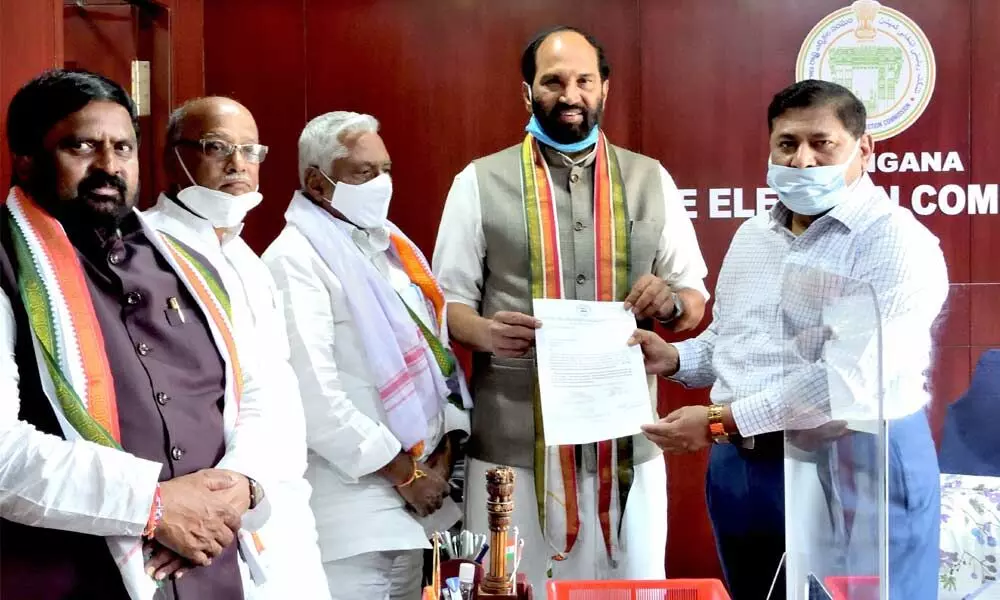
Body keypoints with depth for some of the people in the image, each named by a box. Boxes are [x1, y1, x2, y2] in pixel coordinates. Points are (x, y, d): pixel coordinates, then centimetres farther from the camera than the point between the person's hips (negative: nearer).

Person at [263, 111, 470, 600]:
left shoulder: (391, 245, 14)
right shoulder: (296, 259, -12)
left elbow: (435, 346, 14)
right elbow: (314, 396, -20)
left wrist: (446, 445, 0)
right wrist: (404, 472, -13)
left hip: (419, 485, 8)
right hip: (351, 502, -7)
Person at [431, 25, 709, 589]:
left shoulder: (651, 179, 9)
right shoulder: (480, 181, 3)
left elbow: (695, 298, 11)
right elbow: (448, 299, 3)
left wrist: (670, 301, -12)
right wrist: (485, 331, -19)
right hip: (514, 446, -1)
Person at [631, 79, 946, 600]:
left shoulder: (897, 243, -13)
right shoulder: (751, 235, 11)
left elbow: (851, 377, -23)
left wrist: (722, 420, -22)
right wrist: (674, 358, 0)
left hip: (857, 468, -6)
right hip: (742, 468, 7)